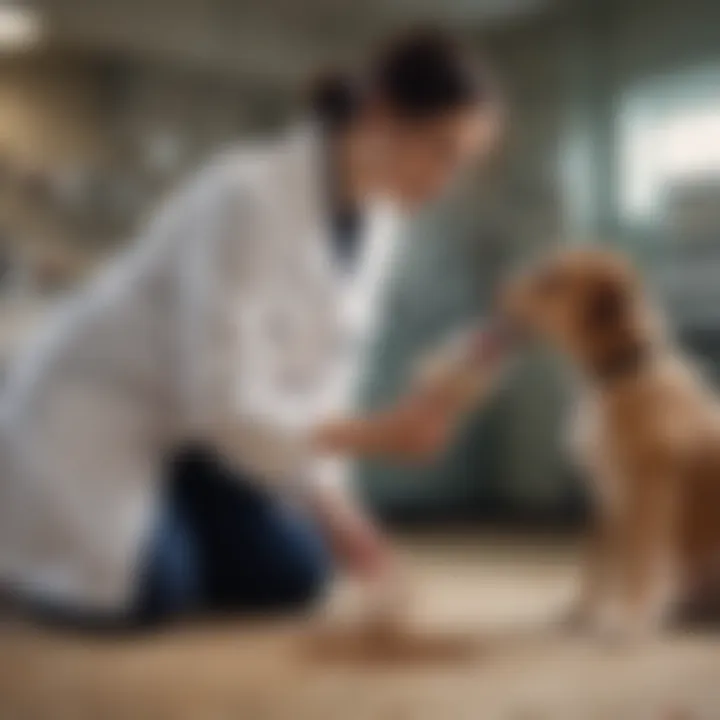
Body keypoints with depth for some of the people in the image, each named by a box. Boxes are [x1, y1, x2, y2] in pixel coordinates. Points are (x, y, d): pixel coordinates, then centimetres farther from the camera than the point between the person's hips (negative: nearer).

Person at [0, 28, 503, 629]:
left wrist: (329, 504, -7)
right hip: (90, 409, -7)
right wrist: (376, 434, -28)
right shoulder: (250, 199, -30)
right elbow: (224, 401, -31)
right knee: (151, 593, -24)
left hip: (186, 428, 7)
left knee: (293, 575, -7)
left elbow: (317, 372, 1)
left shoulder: (377, 216, -5)